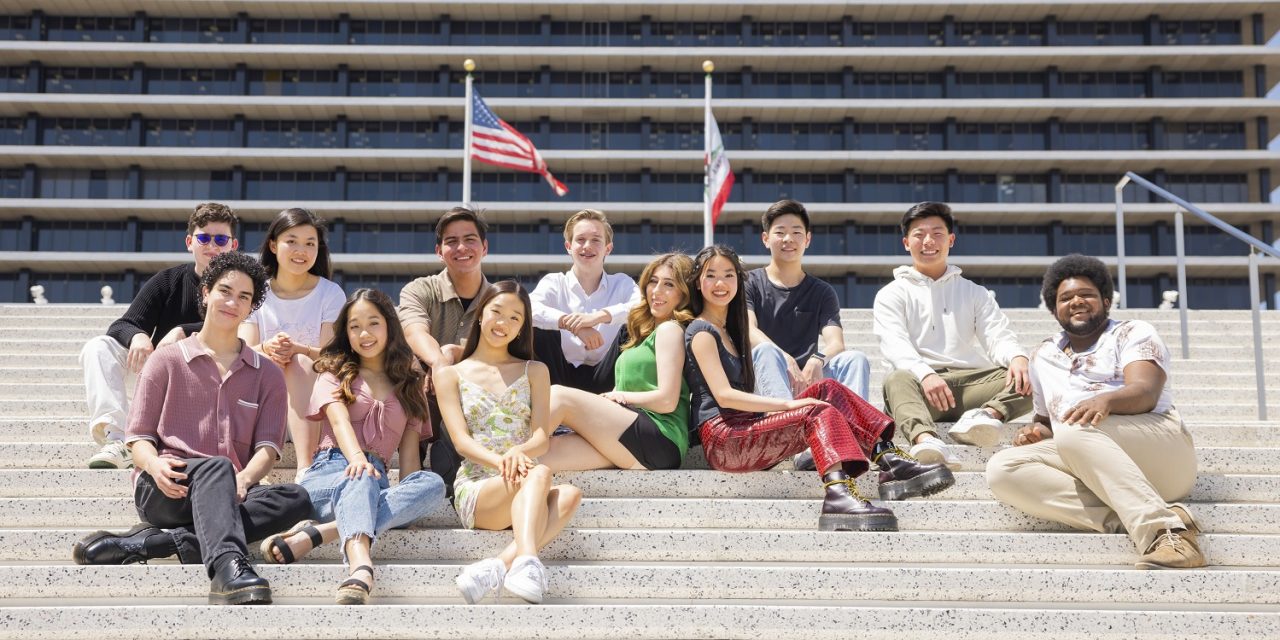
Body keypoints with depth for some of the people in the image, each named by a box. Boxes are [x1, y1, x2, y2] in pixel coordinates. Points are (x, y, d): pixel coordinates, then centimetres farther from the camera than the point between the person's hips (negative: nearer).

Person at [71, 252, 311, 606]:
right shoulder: (166, 360, 14)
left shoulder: (268, 375, 19)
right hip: (163, 488, -2)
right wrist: (155, 464, -16)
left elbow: (268, 446, 6)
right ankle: (228, 566, -61)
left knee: (297, 499, -30)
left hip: (228, 494, 2)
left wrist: (243, 479, -18)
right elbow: (139, 436, 9)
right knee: (216, 468, -37)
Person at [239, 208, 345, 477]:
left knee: (300, 363, -32)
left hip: (314, 391, -1)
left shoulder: (331, 293, 2)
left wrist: (298, 349, -30)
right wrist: (267, 349, -29)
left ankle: (305, 467, -47)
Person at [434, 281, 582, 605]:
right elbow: (461, 440, -1)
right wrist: (500, 462, -23)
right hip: (475, 488, -2)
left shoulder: (534, 372, 18)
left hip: (526, 489, 3)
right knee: (540, 473, -36)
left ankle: (497, 565, -49)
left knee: (570, 494, -34)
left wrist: (518, 452, -21)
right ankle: (527, 562, -58)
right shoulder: (450, 375, 12)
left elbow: (542, 436, 4)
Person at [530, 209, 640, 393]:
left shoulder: (622, 283, 7)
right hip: (564, 375, 0)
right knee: (540, 329, -22)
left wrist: (601, 315, -31)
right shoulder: (554, 283, 5)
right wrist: (572, 325, -33)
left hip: (604, 380, 0)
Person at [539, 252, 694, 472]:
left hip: (659, 440, -8)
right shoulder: (648, 331, 28)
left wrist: (619, 396, 2)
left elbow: (667, 400, -10)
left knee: (559, 395, -17)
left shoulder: (670, 329, 1)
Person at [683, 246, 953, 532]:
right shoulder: (702, 333, -3)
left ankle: (889, 460, -18)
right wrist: (789, 403, -21)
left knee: (828, 389, -4)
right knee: (820, 412, -27)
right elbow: (723, 395, -16)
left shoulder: (728, 331, 27)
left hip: (745, 428, 9)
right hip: (722, 436, -8)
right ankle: (838, 494, -53)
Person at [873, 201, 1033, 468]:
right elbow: (895, 345, -5)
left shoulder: (974, 293, 26)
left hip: (972, 382, 3)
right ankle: (925, 439, -66)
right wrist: (926, 374, -28)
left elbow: (997, 336, 10)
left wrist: (1017, 357, -17)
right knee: (896, 381, -37)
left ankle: (986, 415, -51)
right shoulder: (891, 294, 15)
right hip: (920, 384, -3)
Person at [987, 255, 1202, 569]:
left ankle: (1162, 529, -40)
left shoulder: (1134, 332, 9)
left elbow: (1146, 392, -10)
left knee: (1074, 432, -36)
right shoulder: (1043, 356, 25)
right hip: (1085, 469, 5)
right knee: (1002, 469, -22)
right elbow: (1046, 418, 33)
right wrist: (1036, 431, 7)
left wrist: (1107, 400, -34)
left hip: (1158, 445, -5)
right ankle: (1125, 519, -32)